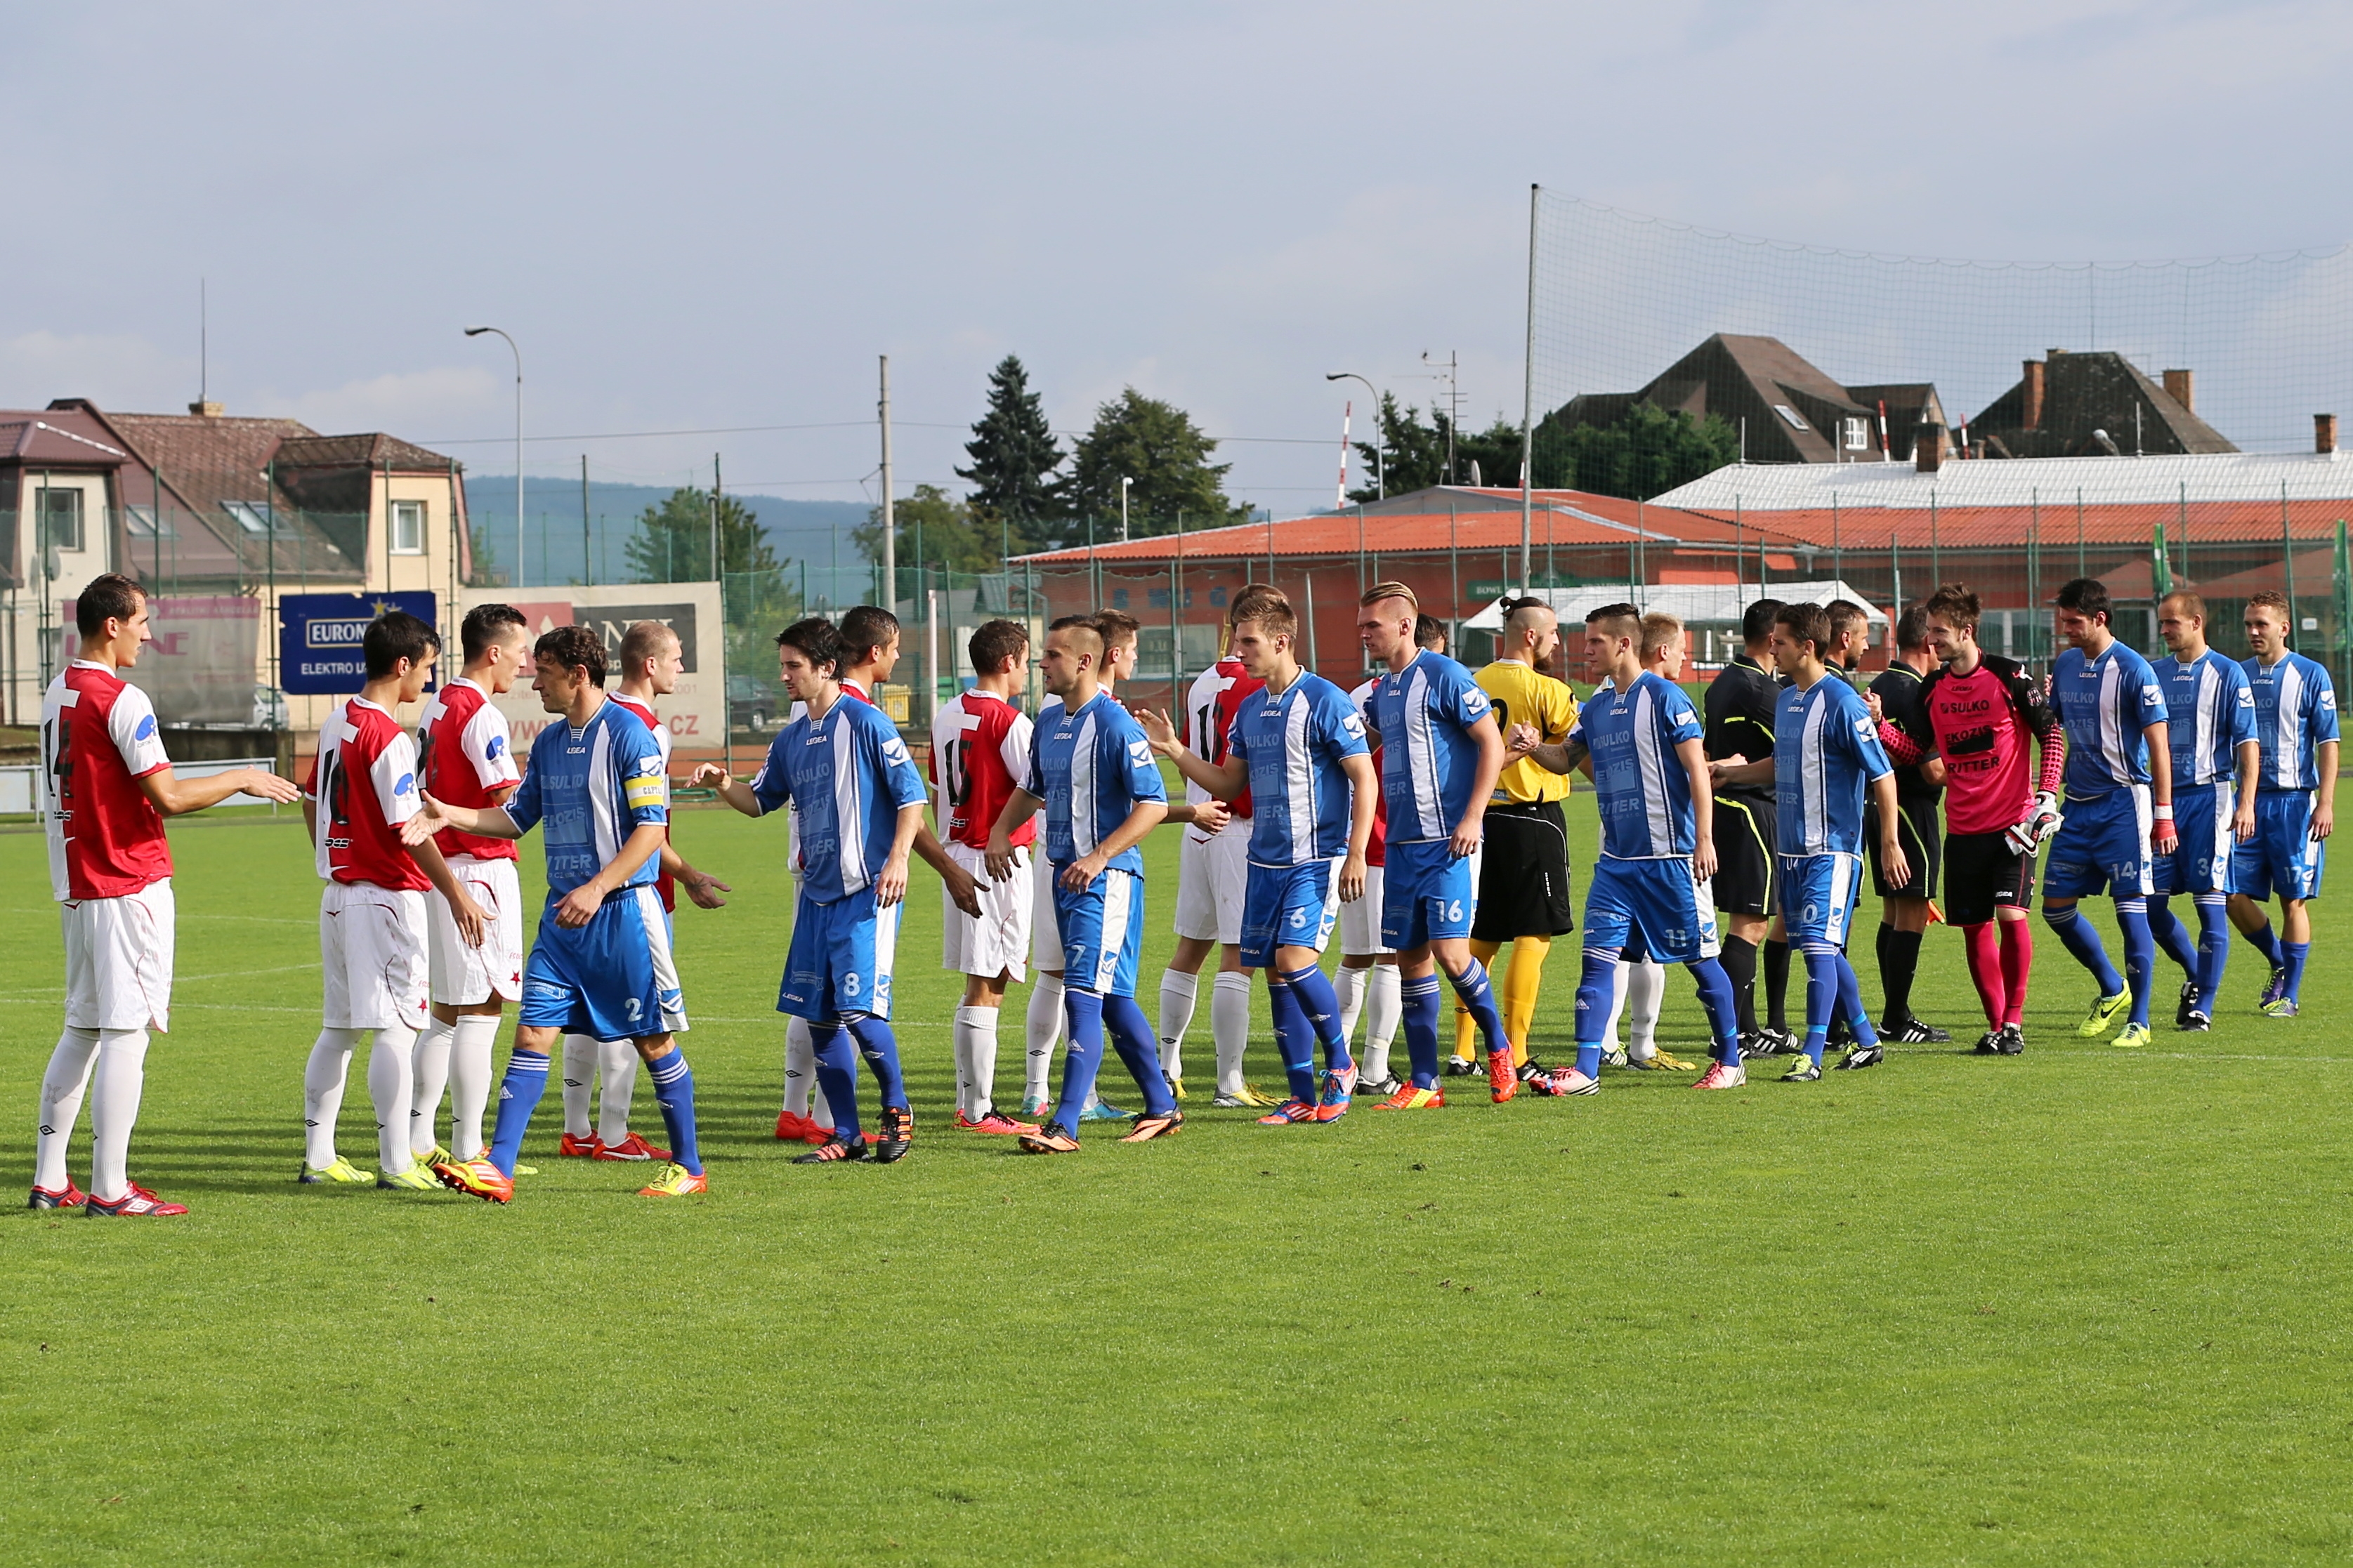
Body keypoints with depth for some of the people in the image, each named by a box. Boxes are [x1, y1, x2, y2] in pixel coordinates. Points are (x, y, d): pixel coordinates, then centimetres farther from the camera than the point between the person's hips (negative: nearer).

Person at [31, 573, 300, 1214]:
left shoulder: (57, 695, 12)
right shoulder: (121, 700, -15)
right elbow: (168, 797, -18)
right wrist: (242, 779, -5)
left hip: (78, 889, 9)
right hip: (131, 886, -9)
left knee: (83, 1029, 14)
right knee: (126, 1033, -6)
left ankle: (48, 1179, 15)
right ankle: (110, 1190, -7)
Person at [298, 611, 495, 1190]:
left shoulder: (335, 722, 10)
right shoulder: (387, 737, -17)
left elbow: (312, 804, 19)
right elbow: (407, 829, -20)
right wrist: (456, 896, -17)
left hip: (339, 893, 9)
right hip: (387, 898, -9)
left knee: (338, 1028, 13)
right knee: (398, 1026, -6)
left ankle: (318, 1156, 16)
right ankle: (396, 1161, -7)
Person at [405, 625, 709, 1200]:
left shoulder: (628, 735, -11)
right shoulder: (548, 742, 12)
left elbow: (652, 828, -15)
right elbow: (518, 817, 21)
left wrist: (597, 889, -23)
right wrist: (451, 816, 6)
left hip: (622, 910, -7)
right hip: (563, 913, 7)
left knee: (653, 1039, 2)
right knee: (533, 1032, -2)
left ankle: (688, 1167, 14)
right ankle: (498, 1169, -6)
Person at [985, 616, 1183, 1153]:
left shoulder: (1114, 725, -15)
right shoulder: (1048, 722, 12)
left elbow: (1153, 803, -18)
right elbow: (1032, 789, 27)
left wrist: (1099, 858, -24)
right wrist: (1001, 832, 8)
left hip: (1106, 880, -9)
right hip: (1066, 875, 9)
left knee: (1084, 996, -12)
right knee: (1113, 999, 14)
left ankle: (1065, 1125, -15)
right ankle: (1161, 1108, 24)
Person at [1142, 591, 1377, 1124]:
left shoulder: (1325, 701, -10)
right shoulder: (1249, 710, 12)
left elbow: (1365, 779, -11)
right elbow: (1226, 783, 19)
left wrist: (1356, 855, -17)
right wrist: (1174, 751, 5)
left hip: (1317, 860, -7)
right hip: (1265, 861, 7)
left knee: (1294, 956, -20)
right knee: (1275, 973, 5)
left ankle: (1340, 1063, 2)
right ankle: (1303, 1096, 11)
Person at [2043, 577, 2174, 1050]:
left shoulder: (2133, 670, -10)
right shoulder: (2065, 666, 9)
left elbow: (2159, 745, -10)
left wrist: (2164, 815, -13)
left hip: (2123, 803, -7)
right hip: (2078, 805, 7)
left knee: (2131, 909, -6)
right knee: (2056, 907, 6)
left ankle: (2138, 1022, 1)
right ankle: (2113, 989, 27)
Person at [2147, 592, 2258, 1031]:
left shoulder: (2227, 674, -3)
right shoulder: (2153, 674, 11)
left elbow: (2248, 743, -6)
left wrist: (2246, 804, -15)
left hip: (2208, 796, -5)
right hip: (2162, 797, 5)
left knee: (2210, 902, -5)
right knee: (2150, 904, 3)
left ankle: (2204, 1006, 0)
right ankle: (2195, 975, 27)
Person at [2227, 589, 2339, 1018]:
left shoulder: (2311, 675, -3)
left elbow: (2328, 743, -5)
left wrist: (2326, 803, -13)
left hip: (2295, 800, -4)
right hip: (2249, 800, 4)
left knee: (2294, 900, 0)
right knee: (2235, 896, -1)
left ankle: (2290, 994, 8)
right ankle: (2279, 964, 22)